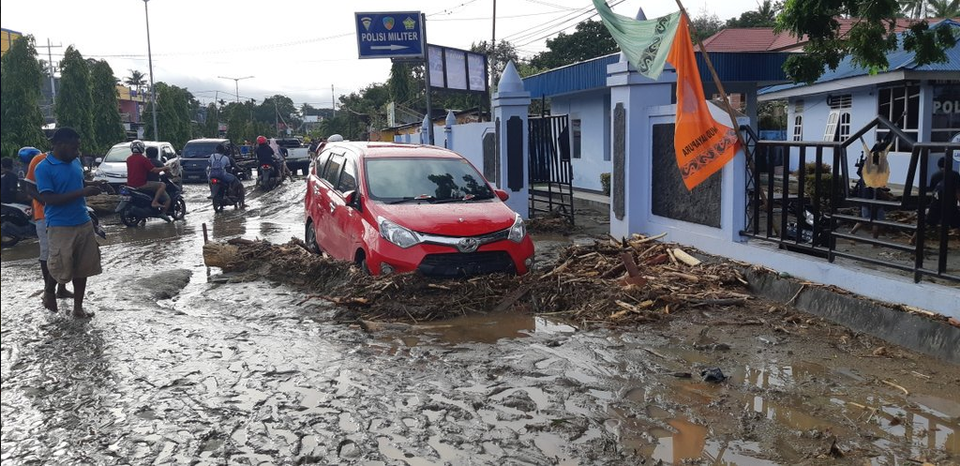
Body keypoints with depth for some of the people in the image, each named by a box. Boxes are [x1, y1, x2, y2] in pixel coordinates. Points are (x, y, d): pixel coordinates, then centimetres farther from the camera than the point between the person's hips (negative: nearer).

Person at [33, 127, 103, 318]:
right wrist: (82, 192, -23)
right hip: (60, 227, -6)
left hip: (84, 224, 6)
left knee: (83, 268, 10)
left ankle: (78, 307, 22)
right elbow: (49, 199, -19)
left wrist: (92, 189, 6)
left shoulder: (76, 163, 8)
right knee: (62, 269, 0)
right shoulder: (43, 168, -11)